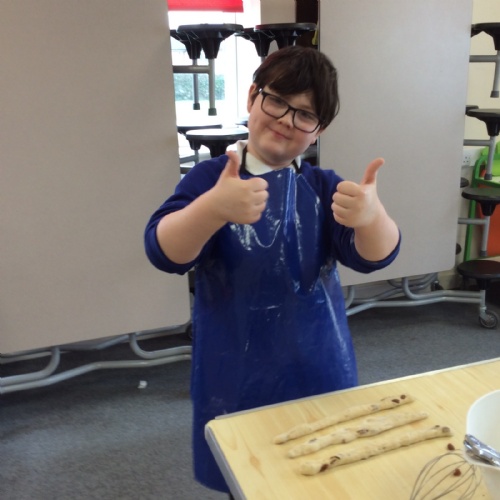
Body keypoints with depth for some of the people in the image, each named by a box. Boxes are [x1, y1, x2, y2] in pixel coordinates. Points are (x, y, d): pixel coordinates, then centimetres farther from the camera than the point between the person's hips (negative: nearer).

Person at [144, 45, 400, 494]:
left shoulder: (324, 187, -2)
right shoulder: (210, 177, -7)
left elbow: (374, 255, -16)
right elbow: (164, 252, -22)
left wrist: (371, 214, -39)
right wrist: (214, 208, -43)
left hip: (319, 376, 2)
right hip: (236, 380, -1)